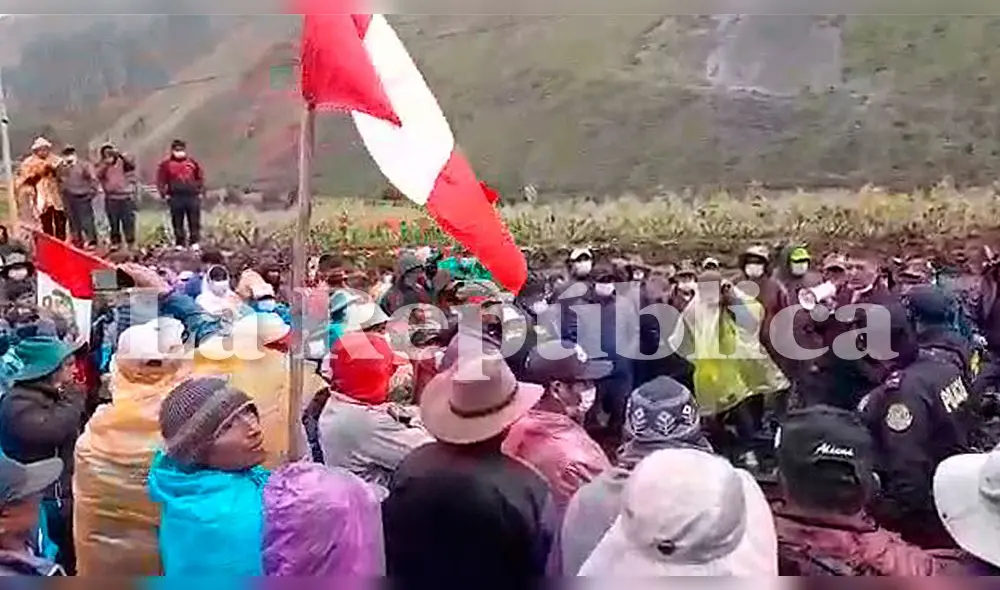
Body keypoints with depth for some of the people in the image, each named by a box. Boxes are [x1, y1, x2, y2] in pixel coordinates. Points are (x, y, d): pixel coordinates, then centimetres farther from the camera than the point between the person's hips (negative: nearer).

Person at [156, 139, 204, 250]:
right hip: (175, 197, -1)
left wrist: (200, 191, 8)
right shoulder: (166, 164, 3)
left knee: (194, 221, 3)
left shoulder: (193, 162, 9)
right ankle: (180, 243, 8)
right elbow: (161, 180, 4)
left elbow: (200, 177, 15)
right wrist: (165, 194, -3)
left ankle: (194, 242, 11)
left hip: (192, 196, 1)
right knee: (177, 222, 2)